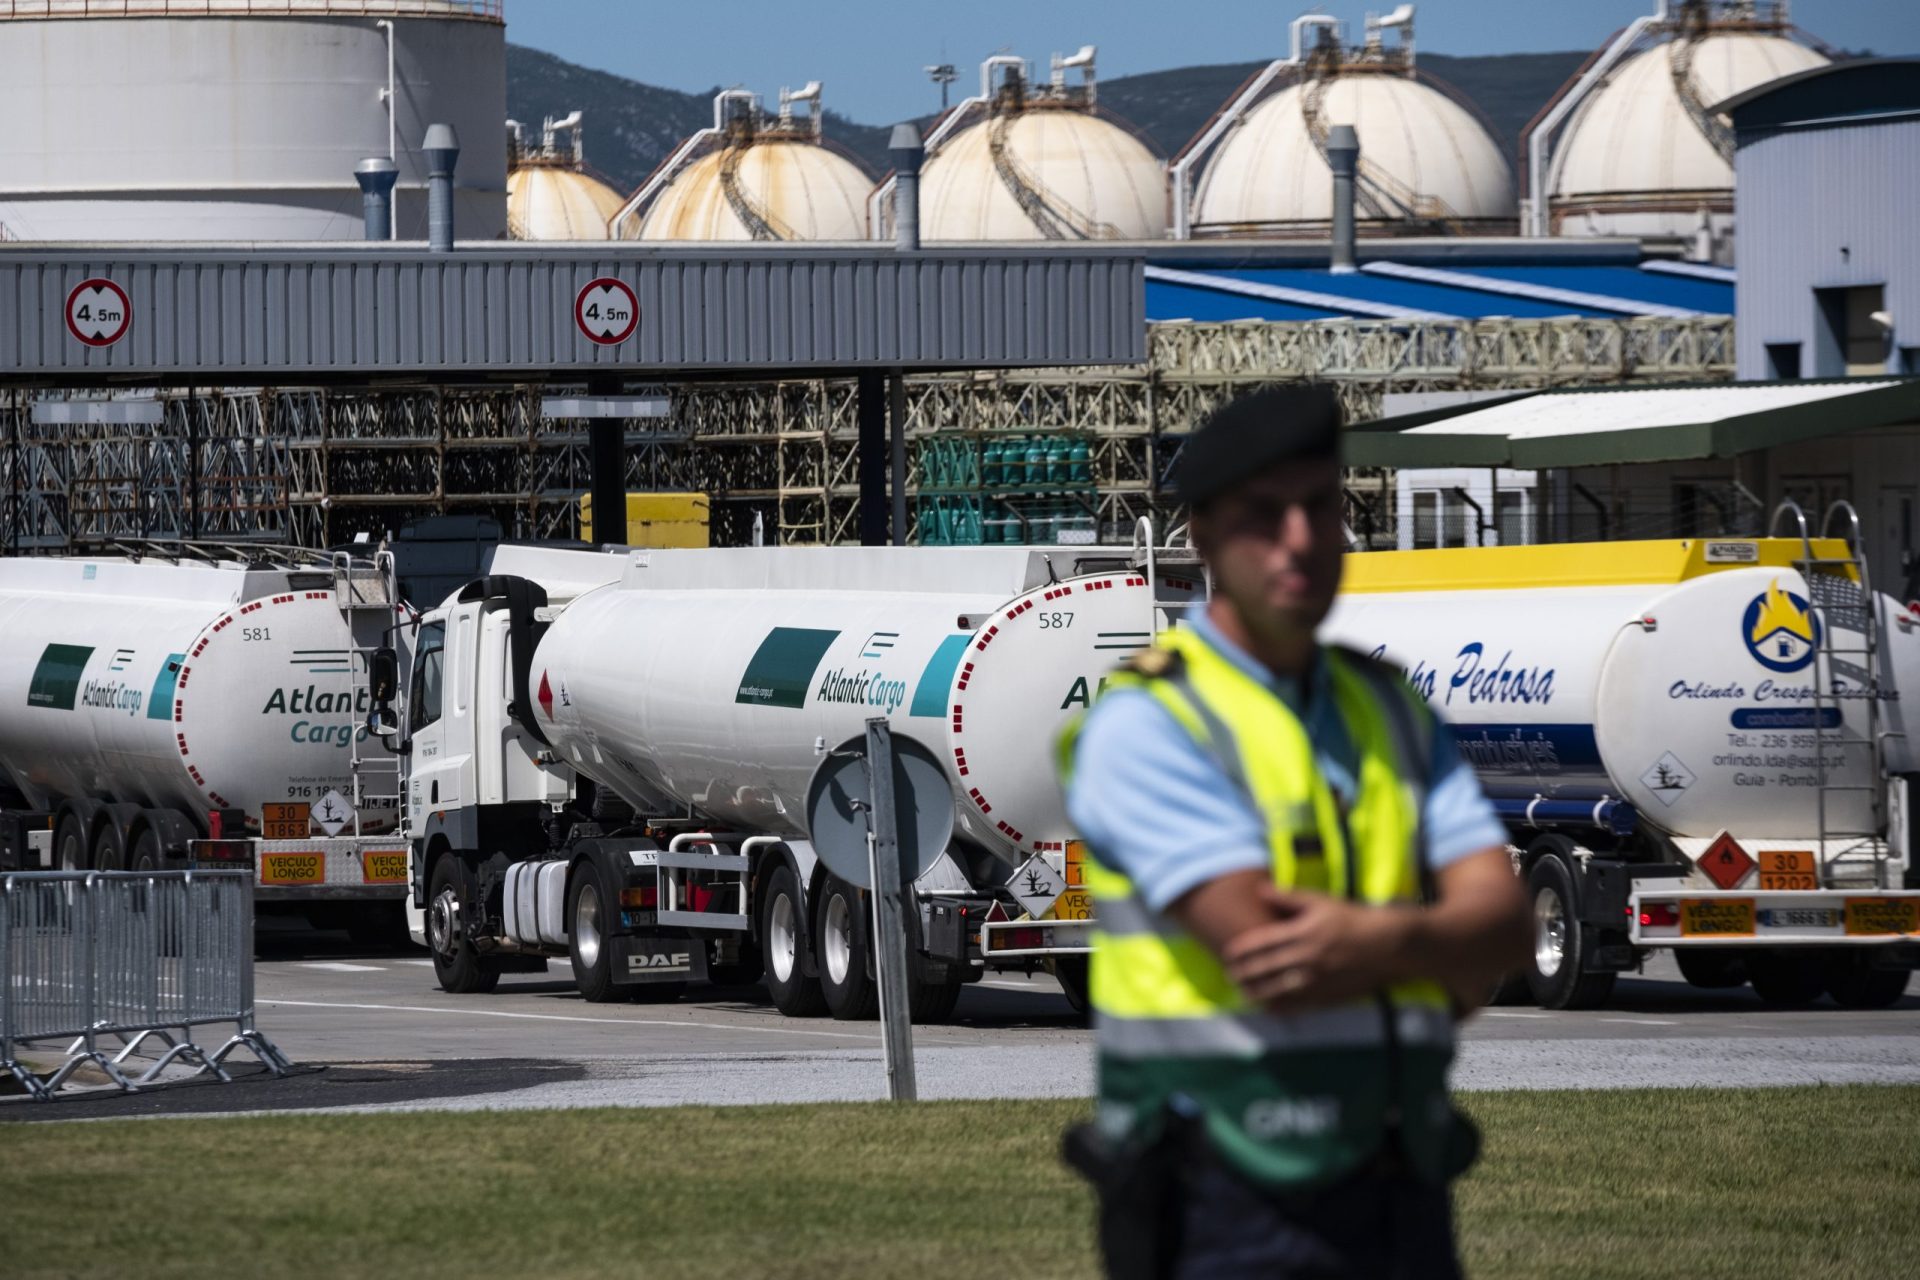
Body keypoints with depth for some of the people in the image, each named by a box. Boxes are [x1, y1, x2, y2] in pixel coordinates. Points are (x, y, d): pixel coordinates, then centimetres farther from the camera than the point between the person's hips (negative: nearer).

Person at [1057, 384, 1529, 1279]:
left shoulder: (1389, 714, 14)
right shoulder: (1146, 726, -8)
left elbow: (1502, 929, 1)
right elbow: (1268, 957, -18)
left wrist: (1381, 940, -20)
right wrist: (1437, 946, -3)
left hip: (1398, 1203, 7)